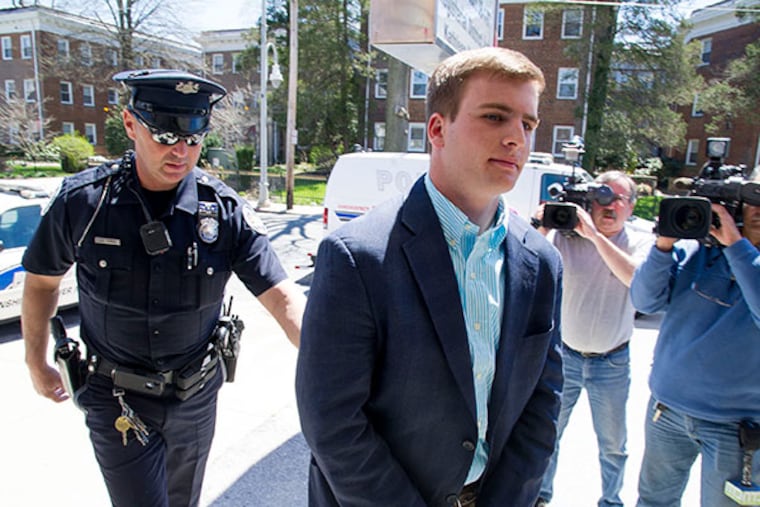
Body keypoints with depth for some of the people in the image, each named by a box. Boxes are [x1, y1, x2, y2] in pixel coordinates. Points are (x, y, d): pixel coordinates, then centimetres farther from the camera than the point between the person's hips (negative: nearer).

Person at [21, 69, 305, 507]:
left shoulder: (227, 211, -16)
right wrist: (37, 363, 10)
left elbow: (284, 298, -22)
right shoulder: (83, 200, -15)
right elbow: (42, 280, 3)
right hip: (117, 401, -1)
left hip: (196, 397, 2)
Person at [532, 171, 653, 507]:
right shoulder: (565, 237, -7)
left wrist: (596, 235, -33)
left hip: (613, 364, 0)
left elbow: (639, 280, -27)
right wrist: (541, 231, -28)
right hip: (564, 356, 0)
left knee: (613, 446, 18)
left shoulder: (641, 243, -6)